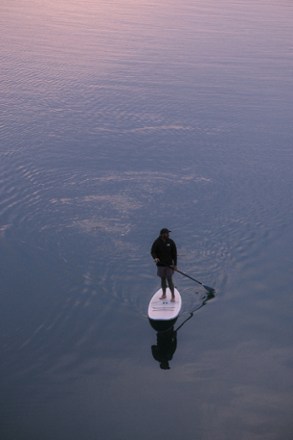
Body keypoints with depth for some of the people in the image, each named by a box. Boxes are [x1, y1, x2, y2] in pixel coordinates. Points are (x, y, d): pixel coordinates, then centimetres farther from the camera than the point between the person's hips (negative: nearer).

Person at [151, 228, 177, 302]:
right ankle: (164, 294, 27)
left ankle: (173, 296, 6)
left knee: (169, 280, -5)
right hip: (160, 264, 1)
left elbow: (174, 253, -1)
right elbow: (152, 252, -4)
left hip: (169, 264, -1)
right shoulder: (157, 242, -7)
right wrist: (155, 258, -25)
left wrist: (175, 264, -3)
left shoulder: (171, 242, -5)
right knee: (163, 279, 12)